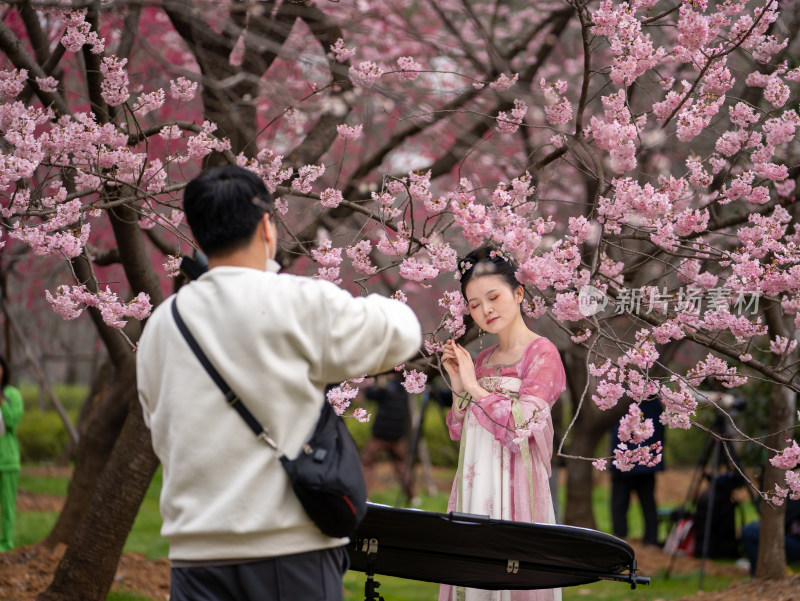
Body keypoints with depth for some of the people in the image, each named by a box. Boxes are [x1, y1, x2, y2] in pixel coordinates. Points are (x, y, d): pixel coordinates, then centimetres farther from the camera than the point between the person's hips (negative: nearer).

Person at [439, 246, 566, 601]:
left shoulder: (541, 353, -5)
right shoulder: (482, 359, 15)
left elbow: (522, 424, -17)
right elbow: (459, 432, 17)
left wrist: (475, 387, -10)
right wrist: (458, 387, 4)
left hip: (514, 483, -7)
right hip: (473, 485, 7)